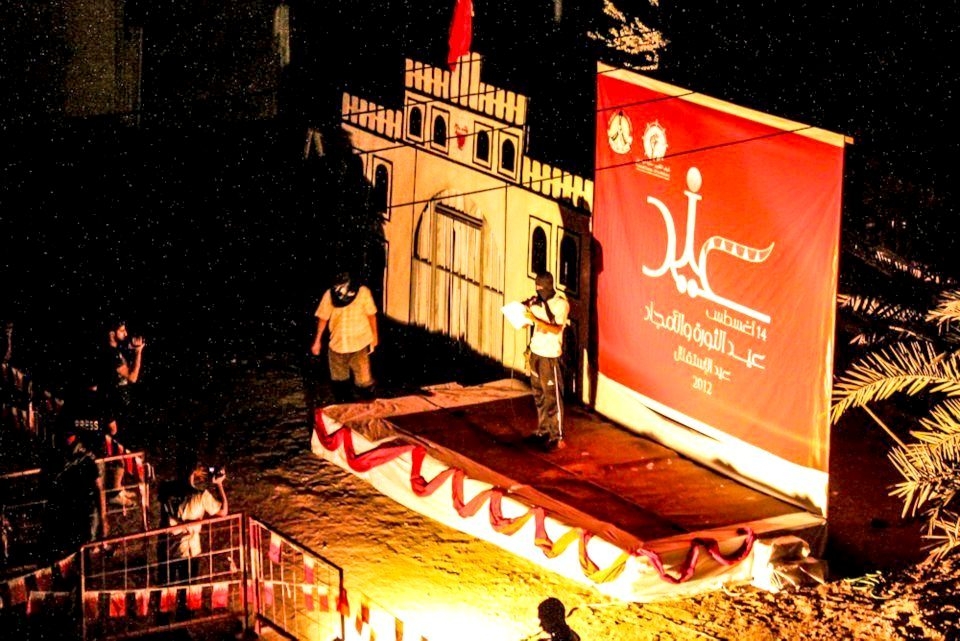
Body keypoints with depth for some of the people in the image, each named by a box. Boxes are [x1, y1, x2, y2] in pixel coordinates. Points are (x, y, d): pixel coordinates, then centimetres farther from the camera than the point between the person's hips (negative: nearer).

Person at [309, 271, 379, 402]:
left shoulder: (363, 293, -15)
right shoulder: (329, 295, -12)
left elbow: (371, 315, -3)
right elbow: (323, 318, -1)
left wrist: (374, 337, 5)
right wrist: (317, 341, 3)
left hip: (359, 344, -2)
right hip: (337, 344, 2)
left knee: (364, 380, -3)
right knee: (338, 379, 15)